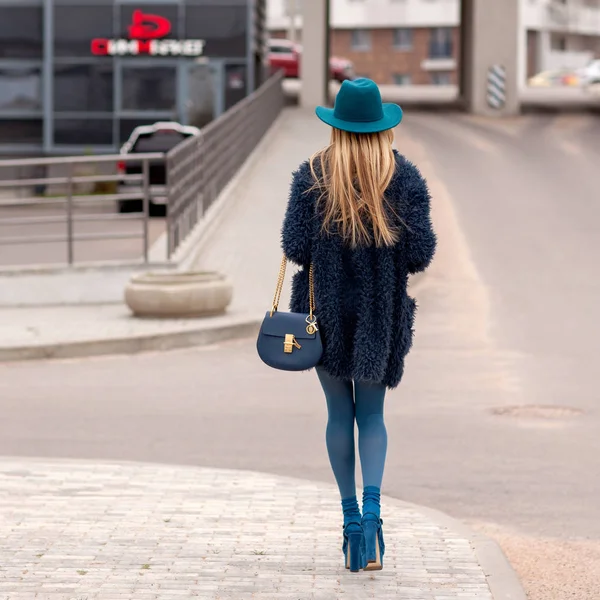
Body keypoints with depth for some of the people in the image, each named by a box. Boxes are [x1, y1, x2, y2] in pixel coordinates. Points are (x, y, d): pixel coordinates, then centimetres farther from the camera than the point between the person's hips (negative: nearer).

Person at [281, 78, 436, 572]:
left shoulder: (312, 176, -7)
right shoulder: (405, 177, -5)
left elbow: (296, 247, -12)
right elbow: (420, 254, -9)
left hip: (326, 308, 0)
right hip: (382, 312, 1)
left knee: (339, 412, 12)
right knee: (372, 413, 9)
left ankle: (351, 515, 13)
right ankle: (372, 507, -14)